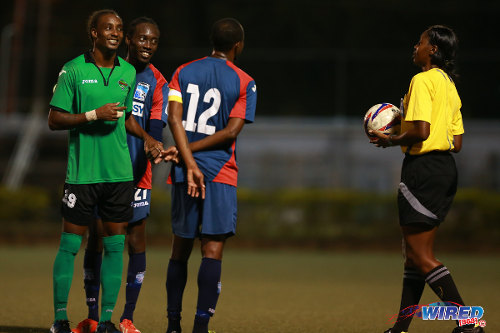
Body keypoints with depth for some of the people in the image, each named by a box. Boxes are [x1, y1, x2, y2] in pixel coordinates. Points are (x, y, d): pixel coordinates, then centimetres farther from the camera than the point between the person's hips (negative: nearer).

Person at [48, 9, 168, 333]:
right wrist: (94, 115, -14)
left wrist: (147, 139, 9)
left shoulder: (128, 72, 11)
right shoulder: (73, 70, -4)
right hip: (82, 171, -4)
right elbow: (55, 120, -4)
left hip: (120, 172, 4)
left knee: (115, 245, 4)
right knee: (70, 244, 0)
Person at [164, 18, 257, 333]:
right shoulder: (245, 83, 0)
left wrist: (189, 163, -10)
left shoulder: (183, 73, 8)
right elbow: (231, 131, -9)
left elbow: (174, 118, -5)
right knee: (213, 249, -5)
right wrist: (187, 150, -5)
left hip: (184, 174, 4)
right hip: (221, 173, -4)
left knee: (181, 247, 13)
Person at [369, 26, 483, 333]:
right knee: (414, 251, 13)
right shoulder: (450, 85, 16)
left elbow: (420, 132, -23)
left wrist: (391, 141, -6)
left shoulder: (423, 80, -12)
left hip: (423, 167, -10)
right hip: (447, 168, 10)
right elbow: (457, 143, 16)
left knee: (420, 256, -7)